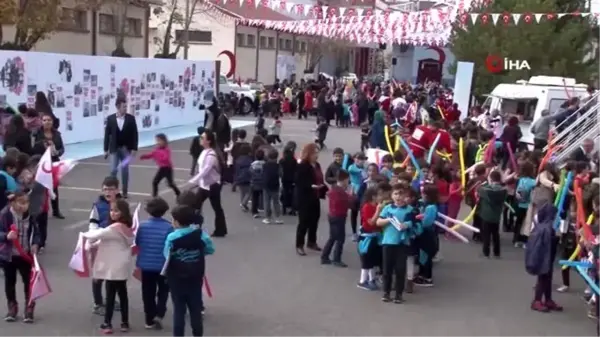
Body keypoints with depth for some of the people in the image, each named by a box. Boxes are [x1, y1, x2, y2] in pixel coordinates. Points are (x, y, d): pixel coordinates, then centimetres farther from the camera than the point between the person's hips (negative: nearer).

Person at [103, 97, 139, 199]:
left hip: (126, 148, 0)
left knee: (125, 171, 6)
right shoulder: (110, 118, -3)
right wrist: (106, 149, -1)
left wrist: (134, 148, -7)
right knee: (113, 170, -4)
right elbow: (107, 134, 0)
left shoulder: (131, 118, -4)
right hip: (114, 148, 0)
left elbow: (134, 134, -2)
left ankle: (124, 192, 16)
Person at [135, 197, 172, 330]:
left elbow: (137, 243, 3)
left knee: (148, 293, 14)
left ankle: (149, 320, 19)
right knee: (163, 290, 18)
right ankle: (159, 315, 3)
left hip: (146, 264, 2)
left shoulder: (143, 225, -8)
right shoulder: (168, 227, -16)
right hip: (163, 265, -2)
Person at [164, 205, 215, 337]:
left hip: (177, 279, -2)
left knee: (179, 310, 8)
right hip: (195, 278, 2)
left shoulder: (172, 238, -17)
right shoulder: (200, 234, -10)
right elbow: (210, 249, 0)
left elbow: (166, 256, -13)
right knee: (196, 309, 14)